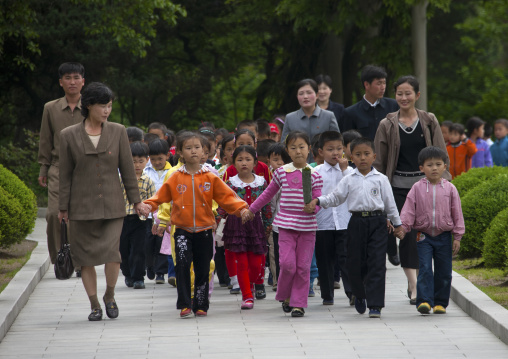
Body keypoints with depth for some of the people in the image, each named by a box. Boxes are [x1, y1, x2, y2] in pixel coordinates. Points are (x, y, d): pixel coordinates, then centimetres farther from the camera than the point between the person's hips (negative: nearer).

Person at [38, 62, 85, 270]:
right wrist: (43, 170, 12)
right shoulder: (51, 109, 10)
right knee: (55, 213, -13)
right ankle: (57, 258, 0)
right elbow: (45, 142, 14)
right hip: (58, 169, 1)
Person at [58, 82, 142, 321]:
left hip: (112, 205, 0)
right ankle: (94, 305, 16)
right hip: (83, 206, 0)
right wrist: (63, 207, 4)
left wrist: (135, 200, 6)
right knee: (86, 257, 3)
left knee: (111, 251, -12)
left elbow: (127, 169, 6)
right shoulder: (69, 135, -1)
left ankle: (109, 296, 13)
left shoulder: (118, 132, 2)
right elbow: (66, 174, 3)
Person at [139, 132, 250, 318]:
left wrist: (241, 208, -14)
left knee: (203, 269, 5)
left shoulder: (210, 178, 2)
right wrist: (148, 205, -11)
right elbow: (162, 196, 6)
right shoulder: (175, 178, 3)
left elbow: (226, 196, 0)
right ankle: (184, 304, -13)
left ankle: (201, 305, 18)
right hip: (182, 230, -1)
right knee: (183, 264, -18)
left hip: (204, 230, 1)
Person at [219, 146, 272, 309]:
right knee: (241, 262, -3)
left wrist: (268, 223, 8)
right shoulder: (230, 183, -2)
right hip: (236, 224, -1)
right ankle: (247, 296, 4)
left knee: (256, 262, 4)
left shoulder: (261, 182, 2)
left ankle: (257, 283, 36)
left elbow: (266, 205, 7)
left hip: (255, 223, 1)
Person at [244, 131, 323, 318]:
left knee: (303, 266, 0)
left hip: (307, 226, 0)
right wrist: (252, 209, 25)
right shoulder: (282, 172, 5)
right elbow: (269, 193, 19)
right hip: (286, 225, 0)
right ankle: (285, 296, 15)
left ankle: (299, 303, 9)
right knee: (288, 264, -10)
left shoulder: (314, 175, 3)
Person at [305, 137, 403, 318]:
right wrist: (317, 201, -7)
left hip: (377, 223, -1)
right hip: (357, 222, 1)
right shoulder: (349, 180, 8)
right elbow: (335, 197, 7)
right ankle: (359, 295, 32)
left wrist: (397, 224, 14)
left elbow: (390, 203, 10)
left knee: (377, 264, -7)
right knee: (355, 263, 5)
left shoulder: (381, 179, 6)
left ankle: (375, 304, -6)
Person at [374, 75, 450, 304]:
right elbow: (379, 161, 6)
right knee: (406, 232, -9)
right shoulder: (387, 125, 4)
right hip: (398, 186, -1)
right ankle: (414, 284, -8)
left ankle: (414, 282, 16)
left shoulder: (429, 121, 6)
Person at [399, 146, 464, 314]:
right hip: (424, 236, -1)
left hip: (444, 236, 1)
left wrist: (457, 237, 2)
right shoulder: (417, 188, 1)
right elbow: (409, 210, -1)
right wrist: (403, 226, -16)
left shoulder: (450, 189, 3)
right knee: (425, 269, -10)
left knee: (444, 272, 5)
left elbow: (457, 213, 5)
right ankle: (424, 301, -12)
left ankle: (440, 302, 15)